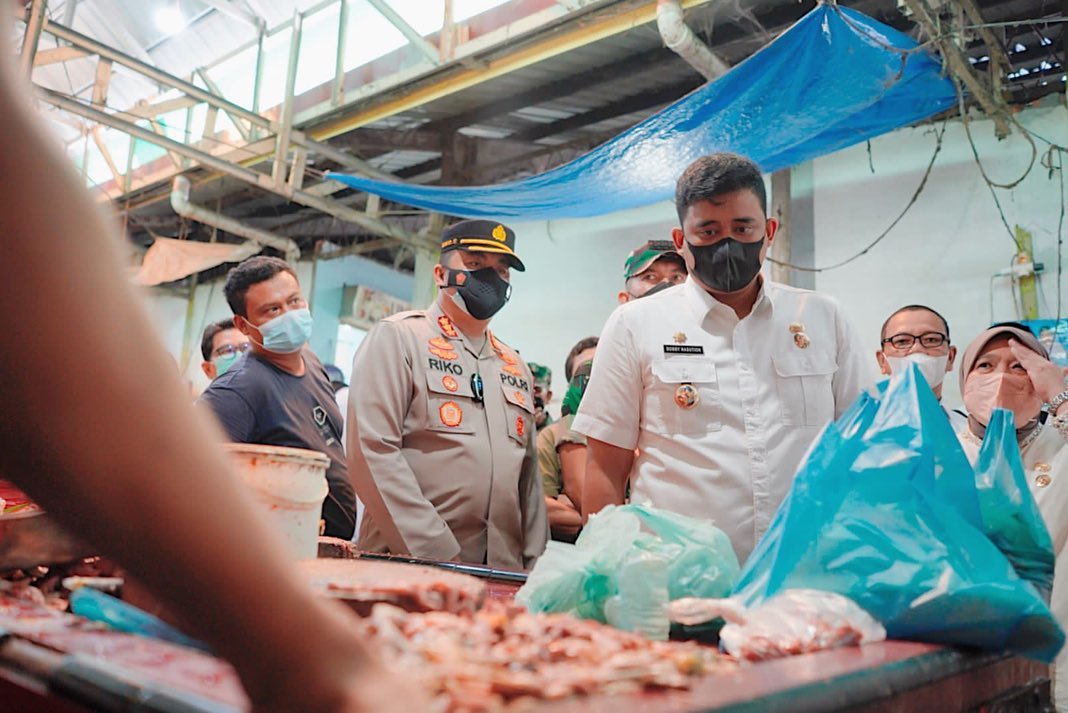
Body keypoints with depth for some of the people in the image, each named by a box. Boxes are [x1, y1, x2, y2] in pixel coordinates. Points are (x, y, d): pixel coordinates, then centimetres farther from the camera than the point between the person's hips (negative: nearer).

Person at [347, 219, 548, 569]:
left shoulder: (515, 367, 16)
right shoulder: (397, 337, -2)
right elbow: (373, 452, -14)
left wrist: (533, 564, 5)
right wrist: (438, 554, -18)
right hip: (410, 565, -5)